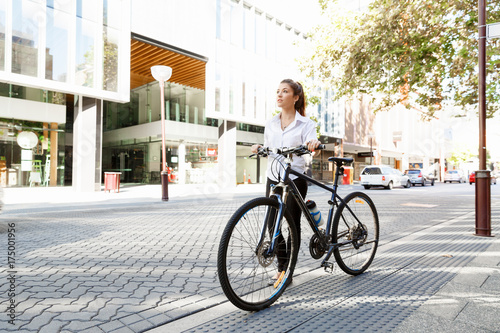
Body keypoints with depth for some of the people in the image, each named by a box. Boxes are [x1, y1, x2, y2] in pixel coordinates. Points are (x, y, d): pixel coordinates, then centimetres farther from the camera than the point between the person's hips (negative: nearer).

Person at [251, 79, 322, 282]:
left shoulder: (306, 124, -2)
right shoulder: (271, 124, 11)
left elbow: (313, 152, -16)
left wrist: (314, 145, -38)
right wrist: (258, 149, -5)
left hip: (295, 180, -4)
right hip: (273, 179, 5)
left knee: (293, 225, 0)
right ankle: (281, 266, 26)